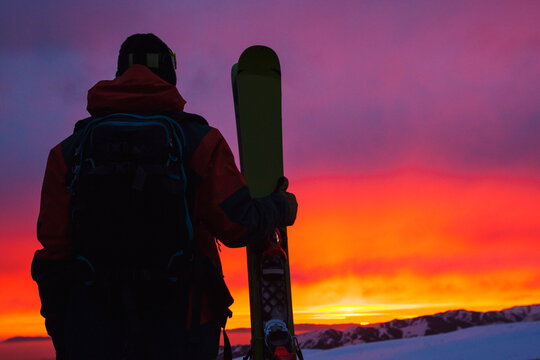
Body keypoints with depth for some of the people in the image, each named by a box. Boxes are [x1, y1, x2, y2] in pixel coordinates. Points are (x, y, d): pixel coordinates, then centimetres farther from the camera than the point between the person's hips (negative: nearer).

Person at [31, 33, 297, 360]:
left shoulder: (70, 150, 7)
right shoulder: (199, 140, 0)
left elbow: (53, 246, 4)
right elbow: (238, 225, -7)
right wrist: (281, 209, 15)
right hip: (179, 331, -2)